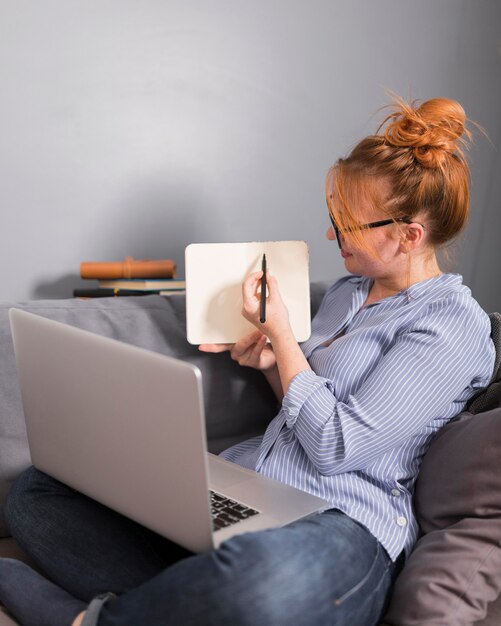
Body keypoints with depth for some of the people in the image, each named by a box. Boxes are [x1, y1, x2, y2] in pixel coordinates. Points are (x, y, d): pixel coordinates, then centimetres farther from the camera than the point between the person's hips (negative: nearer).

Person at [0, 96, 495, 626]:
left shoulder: (454, 324, -6)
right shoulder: (345, 291, 20)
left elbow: (334, 446, -12)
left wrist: (280, 333, -4)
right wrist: (269, 363, 9)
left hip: (339, 522, -8)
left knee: (262, 576, -46)